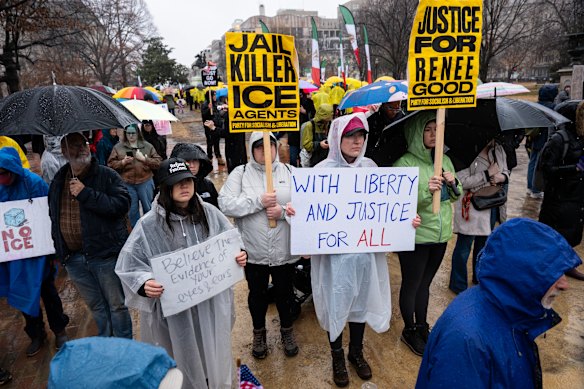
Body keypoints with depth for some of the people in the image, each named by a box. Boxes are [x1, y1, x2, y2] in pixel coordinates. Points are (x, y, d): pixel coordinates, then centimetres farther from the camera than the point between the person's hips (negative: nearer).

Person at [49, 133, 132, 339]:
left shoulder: (107, 175, -8)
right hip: (73, 258, 5)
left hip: (106, 254, -5)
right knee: (96, 306, 19)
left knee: (117, 304, 7)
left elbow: (122, 204, -22)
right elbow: (53, 213, 23)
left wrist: (86, 194, -23)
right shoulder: (58, 180, 11)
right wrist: (58, 248, 16)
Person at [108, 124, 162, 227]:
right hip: (127, 183, 1)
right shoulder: (118, 147, 6)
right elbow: (111, 164, 4)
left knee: (148, 208, 9)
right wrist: (122, 162, -12)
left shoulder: (147, 146, 5)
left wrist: (144, 159, -12)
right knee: (132, 210, 11)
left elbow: (158, 162, 0)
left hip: (145, 182, -1)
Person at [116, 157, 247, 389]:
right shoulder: (149, 224, -11)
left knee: (214, 357, 22)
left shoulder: (209, 213, -3)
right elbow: (128, 265, -7)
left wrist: (240, 255, -11)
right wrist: (144, 284, -25)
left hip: (212, 302, 3)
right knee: (184, 362, 14)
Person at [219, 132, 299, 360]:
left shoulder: (290, 172, 1)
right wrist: (258, 201, -21)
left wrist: (284, 211, -21)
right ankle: (259, 333, 44)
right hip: (254, 251, -1)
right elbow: (225, 205, -14)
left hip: (285, 251, 1)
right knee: (257, 294, 18)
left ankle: (287, 331, 44)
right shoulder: (240, 173, -3)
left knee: (284, 292, 19)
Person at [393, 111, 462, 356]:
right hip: (415, 235, -6)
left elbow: (455, 196, 15)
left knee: (425, 283, 21)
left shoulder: (445, 160, 5)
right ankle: (409, 331, 29)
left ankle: (422, 326, 38)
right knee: (411, 285, 10)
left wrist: (453, 184, -6)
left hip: (441, 234, 6)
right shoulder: (404, 164, -15)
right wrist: (426, 190, -33)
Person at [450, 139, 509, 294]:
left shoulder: (498, 150, 2)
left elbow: (506, 171, 14)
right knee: (464, 247, 5)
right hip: (471, 207, -7)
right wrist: (487, 174, -20)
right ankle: (458, 285, 23)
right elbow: (462, 182, -24)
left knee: (483, 243, 24)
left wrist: (503, 176, -10)